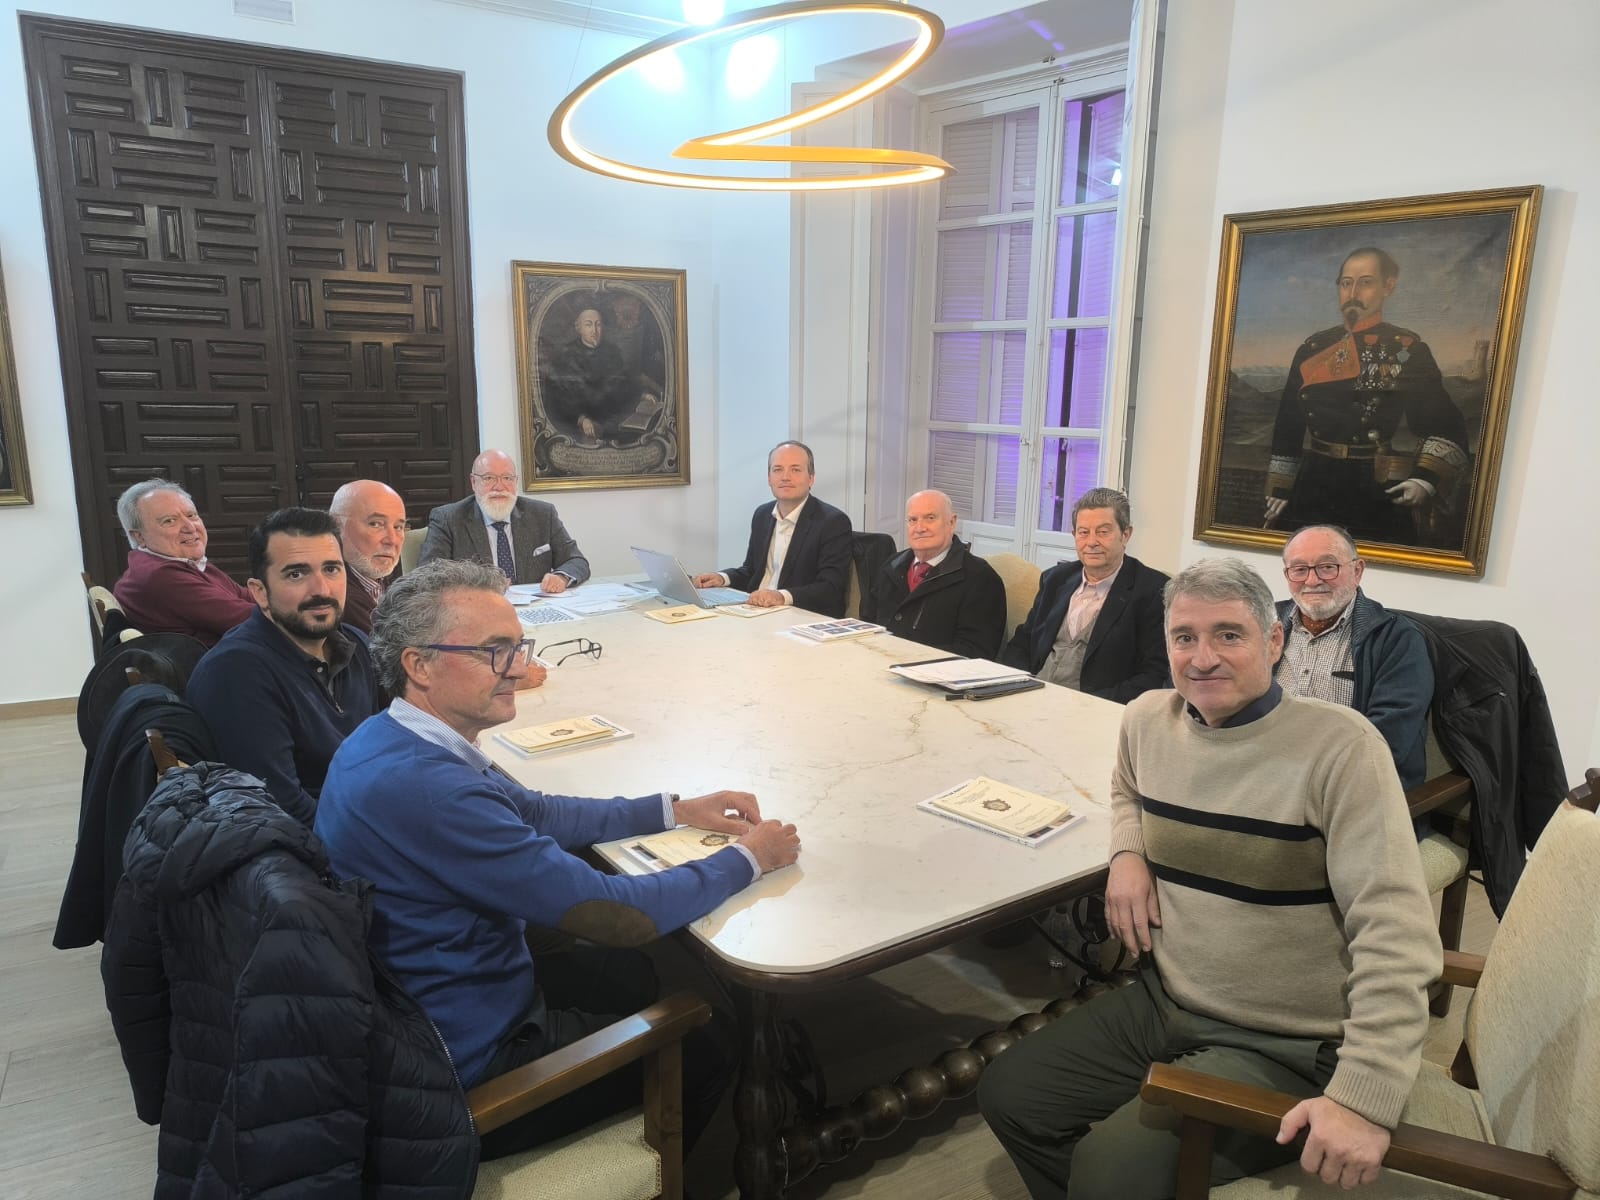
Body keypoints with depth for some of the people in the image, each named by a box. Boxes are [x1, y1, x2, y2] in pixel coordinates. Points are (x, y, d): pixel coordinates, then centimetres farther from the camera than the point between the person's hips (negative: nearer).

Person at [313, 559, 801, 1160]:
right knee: (709, 1046, 7)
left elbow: (533, 812, 11)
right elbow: (615, 915, -30)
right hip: (472, 1065, -9)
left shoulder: (388, 740, -3)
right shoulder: (421, 786, -34)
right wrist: (747, 858, -14)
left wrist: (674, 809, 5)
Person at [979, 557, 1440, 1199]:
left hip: (1282, 1048, -6)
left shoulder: (1339, 746, -20)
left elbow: (1395, 931, -24)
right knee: (1007, 1095, 1)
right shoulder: (1147, 718, 1)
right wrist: (1127, 852, 3)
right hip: (1161, 1001, 7)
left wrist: (1365, 1096, -30)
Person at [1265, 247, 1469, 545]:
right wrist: (1279, 492, 8)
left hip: (1377, 495, -3)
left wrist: (1425, 479, -17)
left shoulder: (1408, 350, -2)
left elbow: (1446, 429, -1)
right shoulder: (1312, 349, 8)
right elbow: (1287, 427, 12)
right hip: (1312, 489, 3)